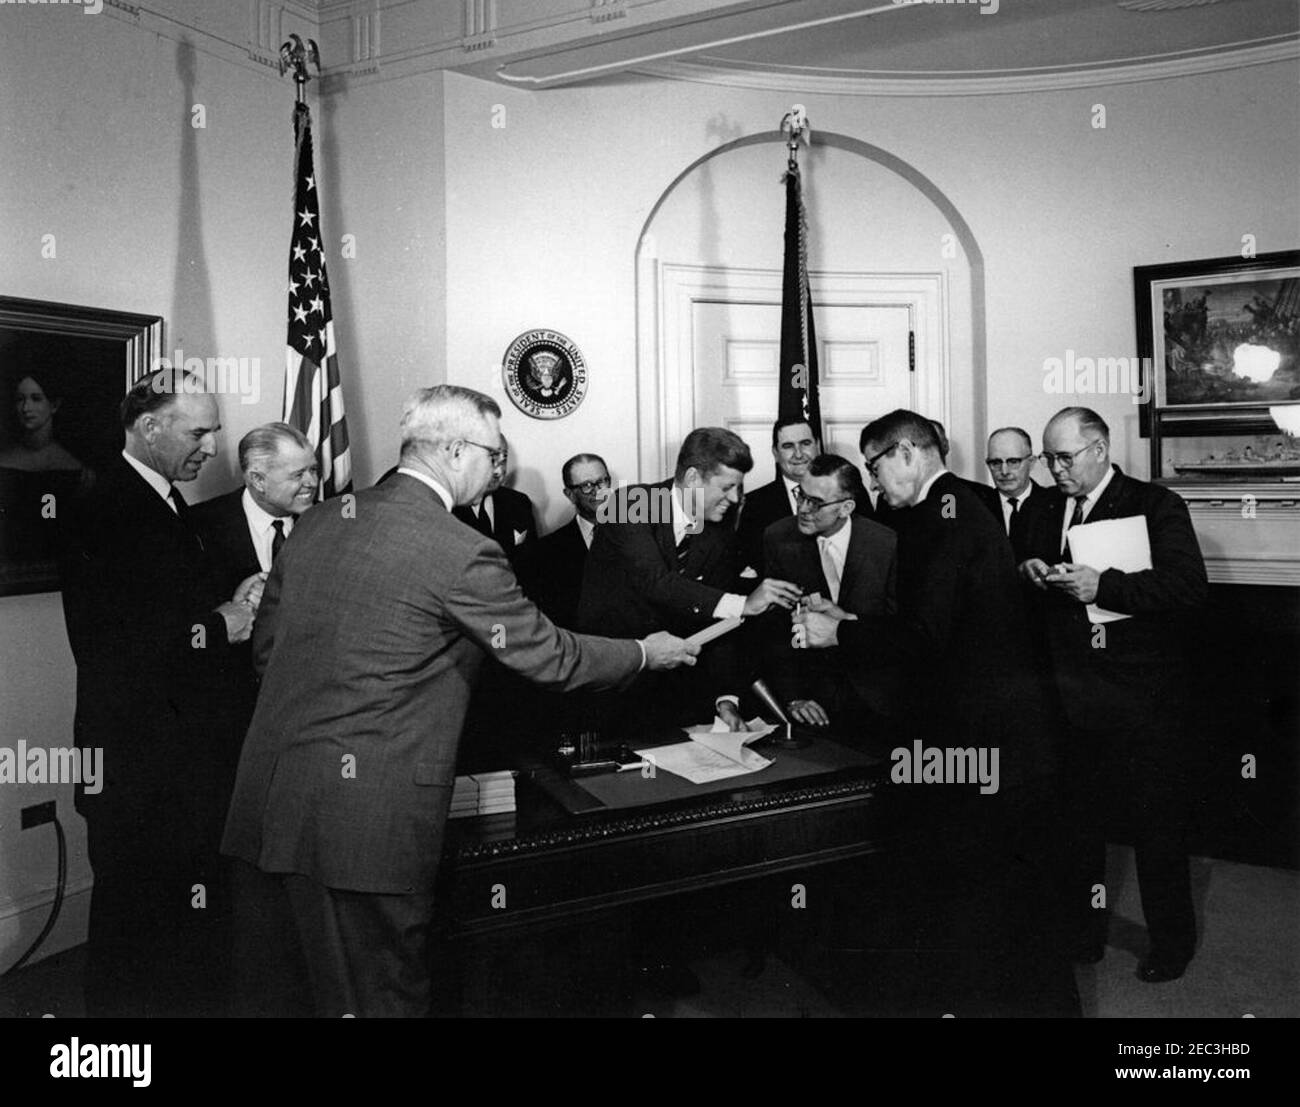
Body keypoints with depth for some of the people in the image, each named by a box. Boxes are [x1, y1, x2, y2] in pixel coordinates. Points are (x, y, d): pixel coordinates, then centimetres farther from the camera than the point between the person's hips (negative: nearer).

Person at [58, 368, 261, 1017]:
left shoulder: (167, 503, 12)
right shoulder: (107, 514, -18)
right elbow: (107, 648, -24)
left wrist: (231, 608, 0)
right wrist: (216, 627, -17)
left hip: (183, 747, 9)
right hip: (136, 762, -9)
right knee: (137, 919, 7)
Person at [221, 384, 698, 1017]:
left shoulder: (317, 521, 7)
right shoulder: (461, 553, -15)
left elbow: (265, 647, 15)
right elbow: (549, 657, -7)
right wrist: (646, 653, 8)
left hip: (268, 794, 8)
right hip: (364, 817, -7)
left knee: (272, 991, 19)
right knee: (378, 996, 9)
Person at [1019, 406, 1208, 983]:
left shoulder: (1157, 505, -5)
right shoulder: (1047, 512, 12)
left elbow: (1190, 585, -18)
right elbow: (1022, 604, 17)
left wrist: (1101, 585, -25)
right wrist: (1030, 574, -5)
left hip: (1142, 697, -4)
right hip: (1070, 693, 5)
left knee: (1156, 821, 7)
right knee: (1076, 813, 14)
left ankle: (1171, 940, 28)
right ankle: (1084, 931, 31)